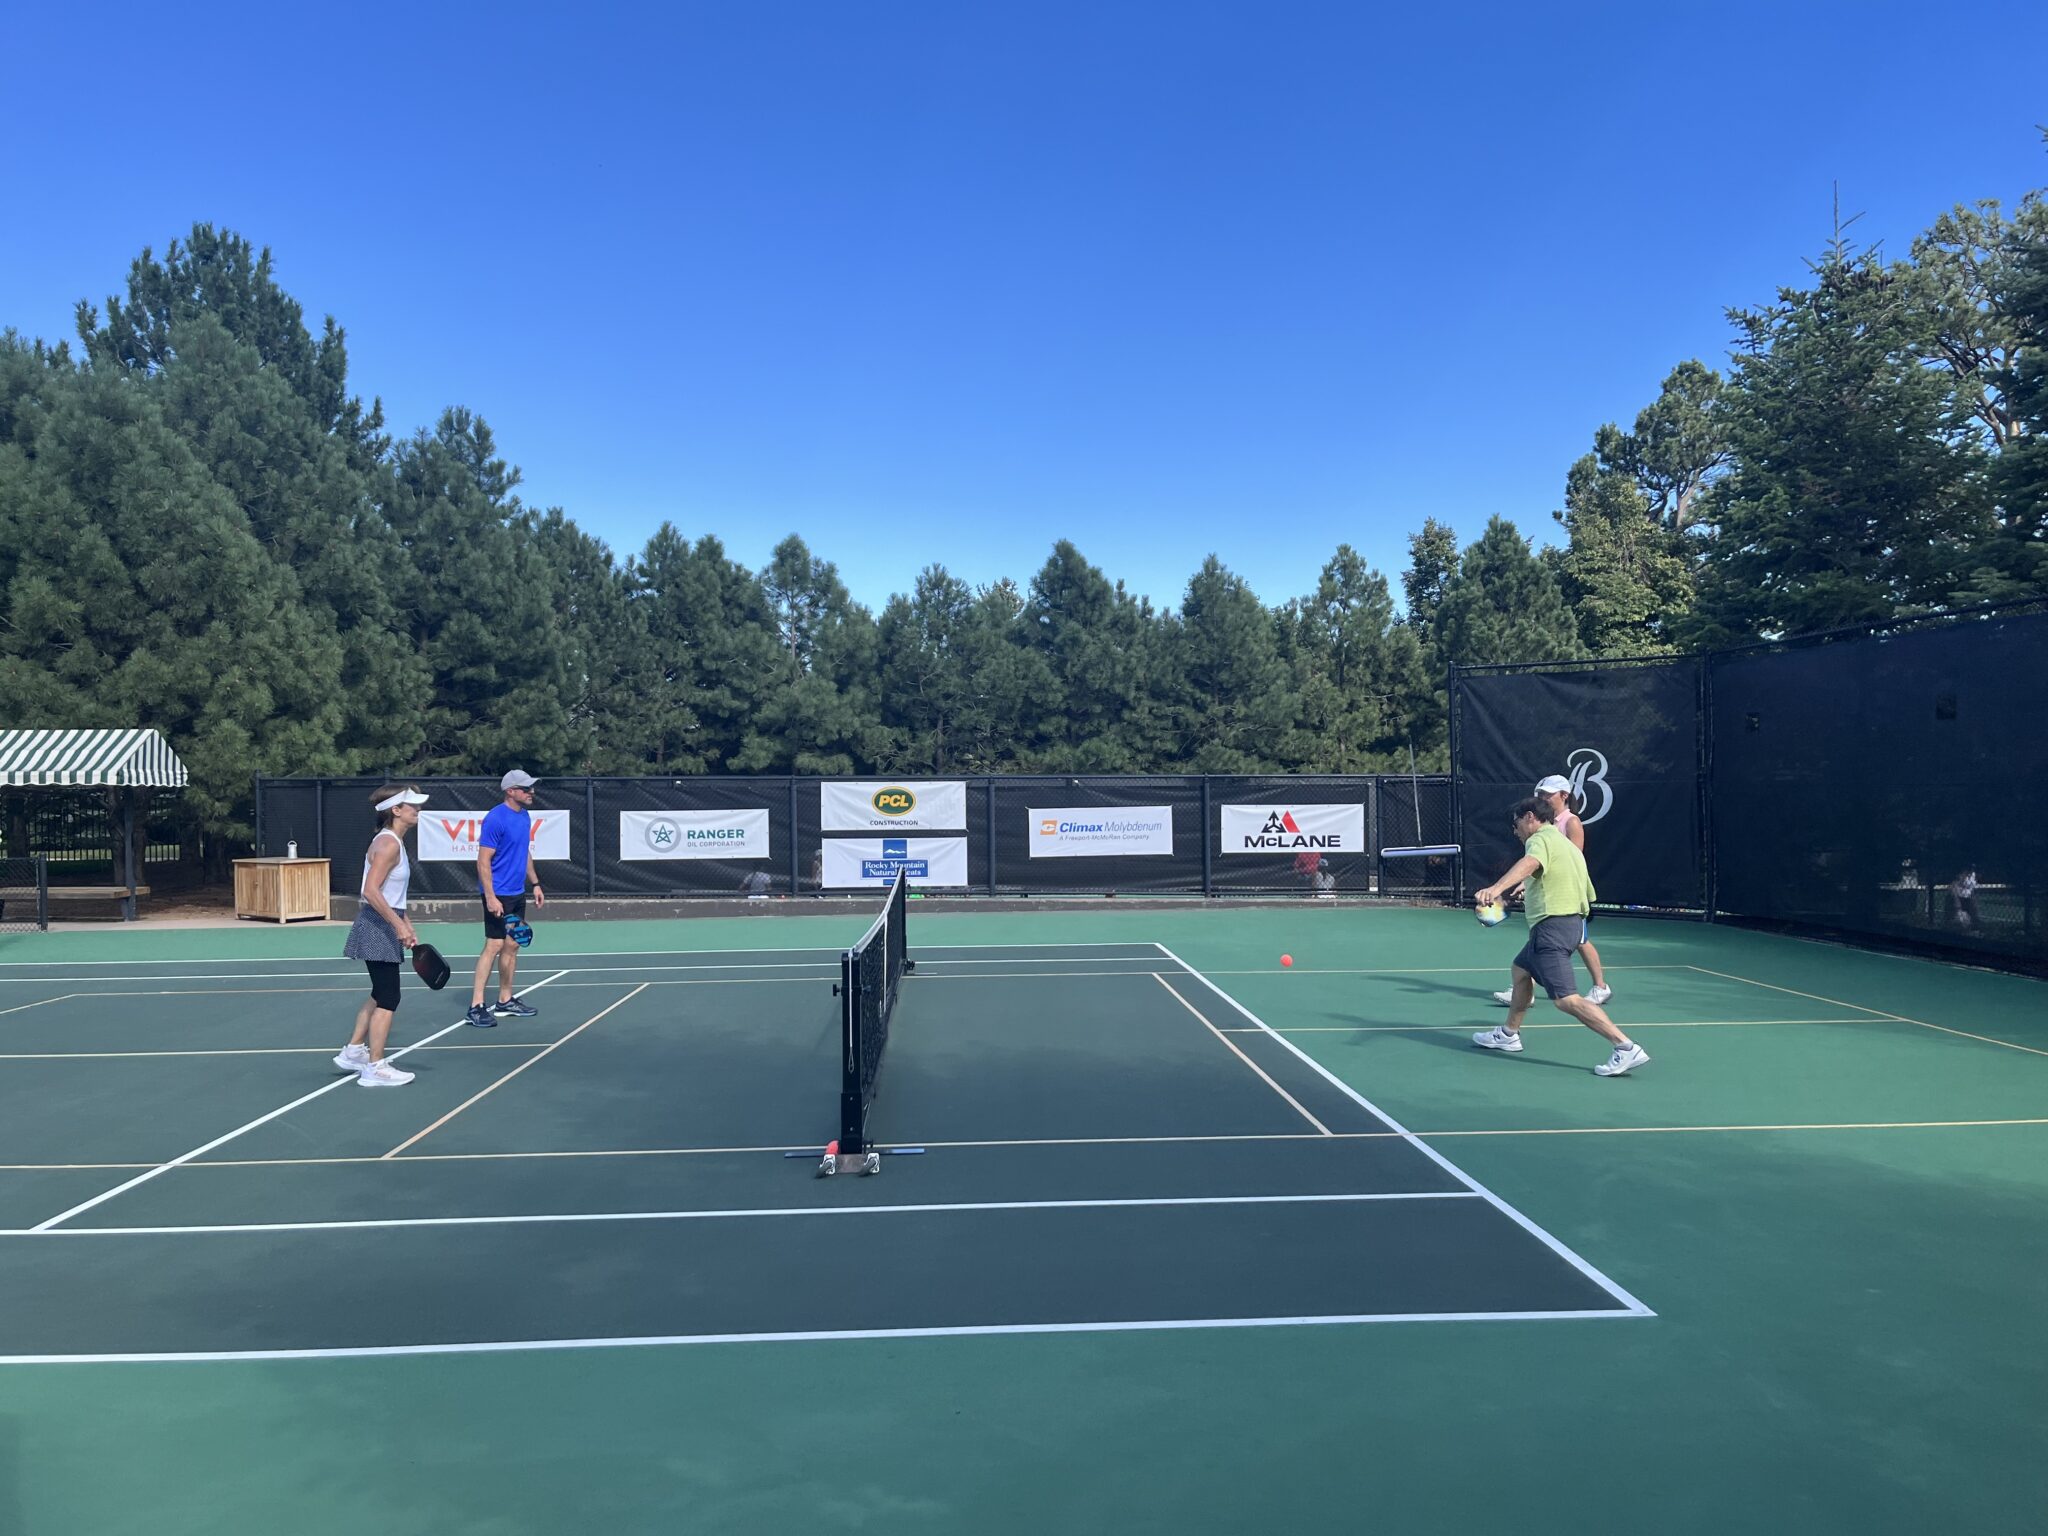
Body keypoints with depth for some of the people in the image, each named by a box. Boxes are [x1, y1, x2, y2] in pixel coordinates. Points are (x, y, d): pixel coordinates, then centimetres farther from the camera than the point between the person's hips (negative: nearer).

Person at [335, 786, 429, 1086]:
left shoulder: (395, 842, 12)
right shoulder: (387, 843, -18)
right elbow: (371, 891, -26)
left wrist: (406, 925, 18)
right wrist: (398, 925, -26)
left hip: (386, 928, 10)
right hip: (378, 928, -10)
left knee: (381, 995, 20)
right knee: (388, 999, -4)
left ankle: (353, 1052, 30)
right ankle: (374, 1068, 4)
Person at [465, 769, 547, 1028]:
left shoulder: (525, 816, 9)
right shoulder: (495, 819, -16)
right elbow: (483, 861, -17)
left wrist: (535, 884, 17)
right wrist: (490, 897, -21)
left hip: (517, 893, 8)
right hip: (498, 895, -8)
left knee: (512, 947, 12)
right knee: (494, 946, -10)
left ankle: (505, 1001, 20)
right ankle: (476, 1007, -6)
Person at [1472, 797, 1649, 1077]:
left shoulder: (1541, 839, -9)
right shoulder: (1566, 844, 22)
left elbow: (1528, 864, -34)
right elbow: (1587, 893, 29)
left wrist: (1496, 888, -53)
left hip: (1552, 925, -11)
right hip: (1572, 920, 11)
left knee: (1567, 999, -16)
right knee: (1521, 970, 27)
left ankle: (1626, 1048, -20)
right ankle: (1509, 1034, 39)